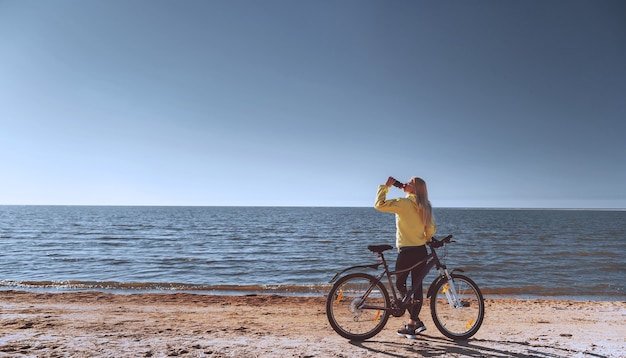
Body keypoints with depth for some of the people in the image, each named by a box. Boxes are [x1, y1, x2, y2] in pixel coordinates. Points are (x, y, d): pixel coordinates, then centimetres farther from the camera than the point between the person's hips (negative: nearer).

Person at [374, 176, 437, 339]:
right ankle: (412, 323, 20)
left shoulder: (403, 203, -15)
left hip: (406, 251, -7)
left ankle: (416, 321, 2)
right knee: (417, 286, 11)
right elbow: (431, 229, 10)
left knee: (400, 284, 8)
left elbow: (379, 204, -17)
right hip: (421, 251, 7)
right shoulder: (425, 207, 7)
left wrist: (385, 186, -7)